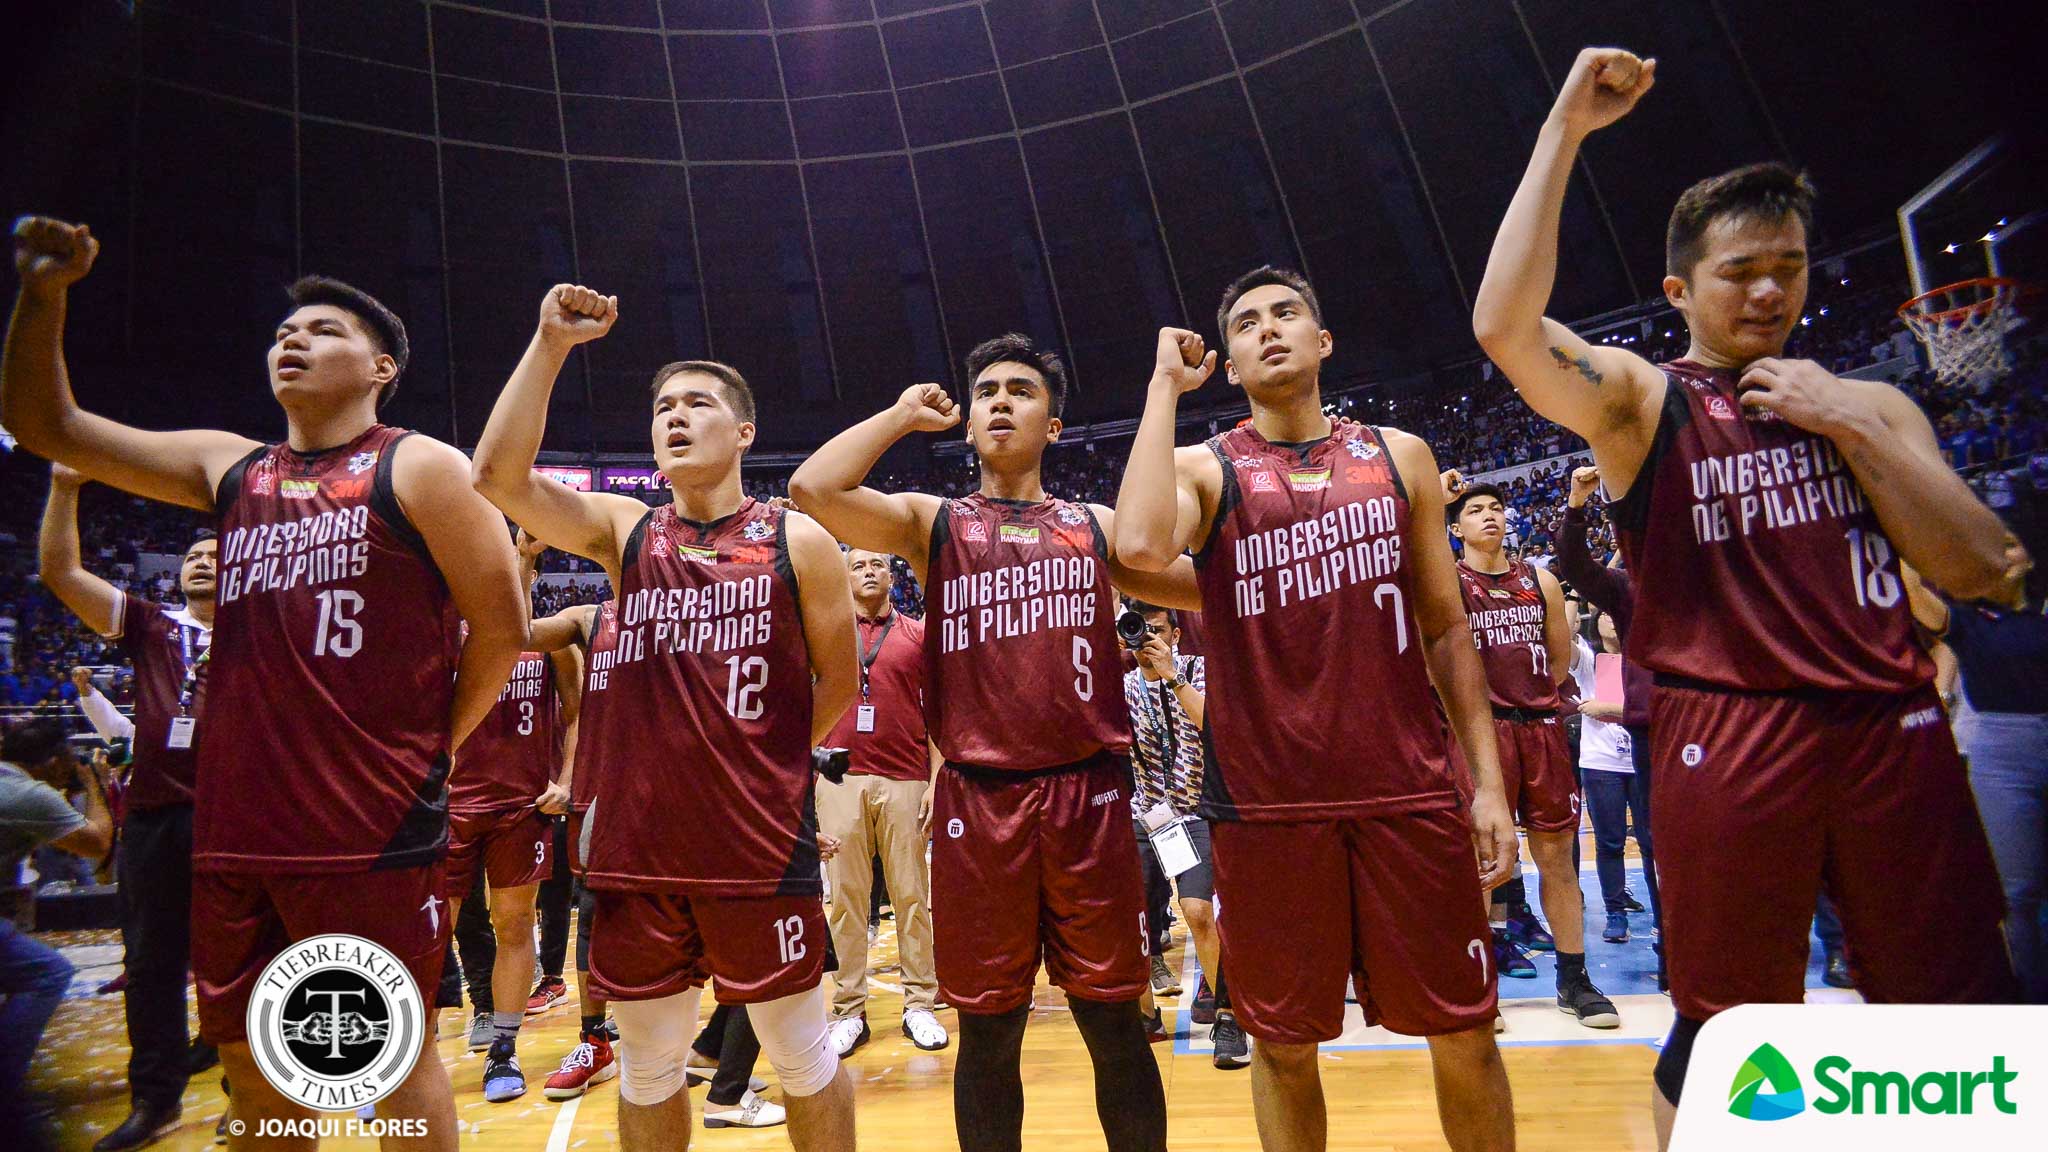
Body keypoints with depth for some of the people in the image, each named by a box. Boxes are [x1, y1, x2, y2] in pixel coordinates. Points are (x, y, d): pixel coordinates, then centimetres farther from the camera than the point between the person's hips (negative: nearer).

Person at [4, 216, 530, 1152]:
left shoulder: (417, 468, -3)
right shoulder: (229, 468, 14)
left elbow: (501, 625, -6)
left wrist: (429, 747, -2)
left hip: (372, 834, -6)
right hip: (233, 832, 6)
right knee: (252, 1066, 17)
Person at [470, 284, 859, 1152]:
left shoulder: (798, 542, -3)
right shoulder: (624, 531, 5)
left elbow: (838, 686, 4)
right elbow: (497, 474, -9)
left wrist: (761, 759, 8)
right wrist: (551, 343, -12)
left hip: (763, 845, -3)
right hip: (636, 846, 3)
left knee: (800, 1054, 12)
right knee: (646, 1065, 18)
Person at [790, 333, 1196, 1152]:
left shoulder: (1097, 526, 13)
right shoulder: (931, 521, 9)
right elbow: (813, 488, -7)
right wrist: (905, 414, 6)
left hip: (1088, 796, 1)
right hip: (976, 801, 0)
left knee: (1114, 1024, 9)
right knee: (988, 1030, 11)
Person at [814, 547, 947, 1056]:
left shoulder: (918, 634, 7)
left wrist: (936, 781, -1)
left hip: (905, 780, -1)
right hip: (840, 779, 1)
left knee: (912, 894, 4)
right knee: (845, 896, 5)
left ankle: (920, 1005, 14)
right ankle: (850, 1010, 15)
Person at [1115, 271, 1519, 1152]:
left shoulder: (1400, 456, 9)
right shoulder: (1204, 469, 2)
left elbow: (1446, 627, 11)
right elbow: (1140, 546, -23)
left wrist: (1487, 780, 6)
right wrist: (1164, 388, -11)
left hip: (1411, 794, 2)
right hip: (1264, 804, -2)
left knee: (1464, 1035, 12)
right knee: (1283, 1043, 12)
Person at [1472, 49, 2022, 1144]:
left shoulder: (1868, 403, 14)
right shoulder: (1640, 398, 1)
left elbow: (1979, 570, 5)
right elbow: (1504, 326, -19)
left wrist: (1848, 423, -3)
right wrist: (1564, 131, -15)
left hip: (1893, 728, 4)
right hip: (1729, 740, -4)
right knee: (1725, 1032, 8)